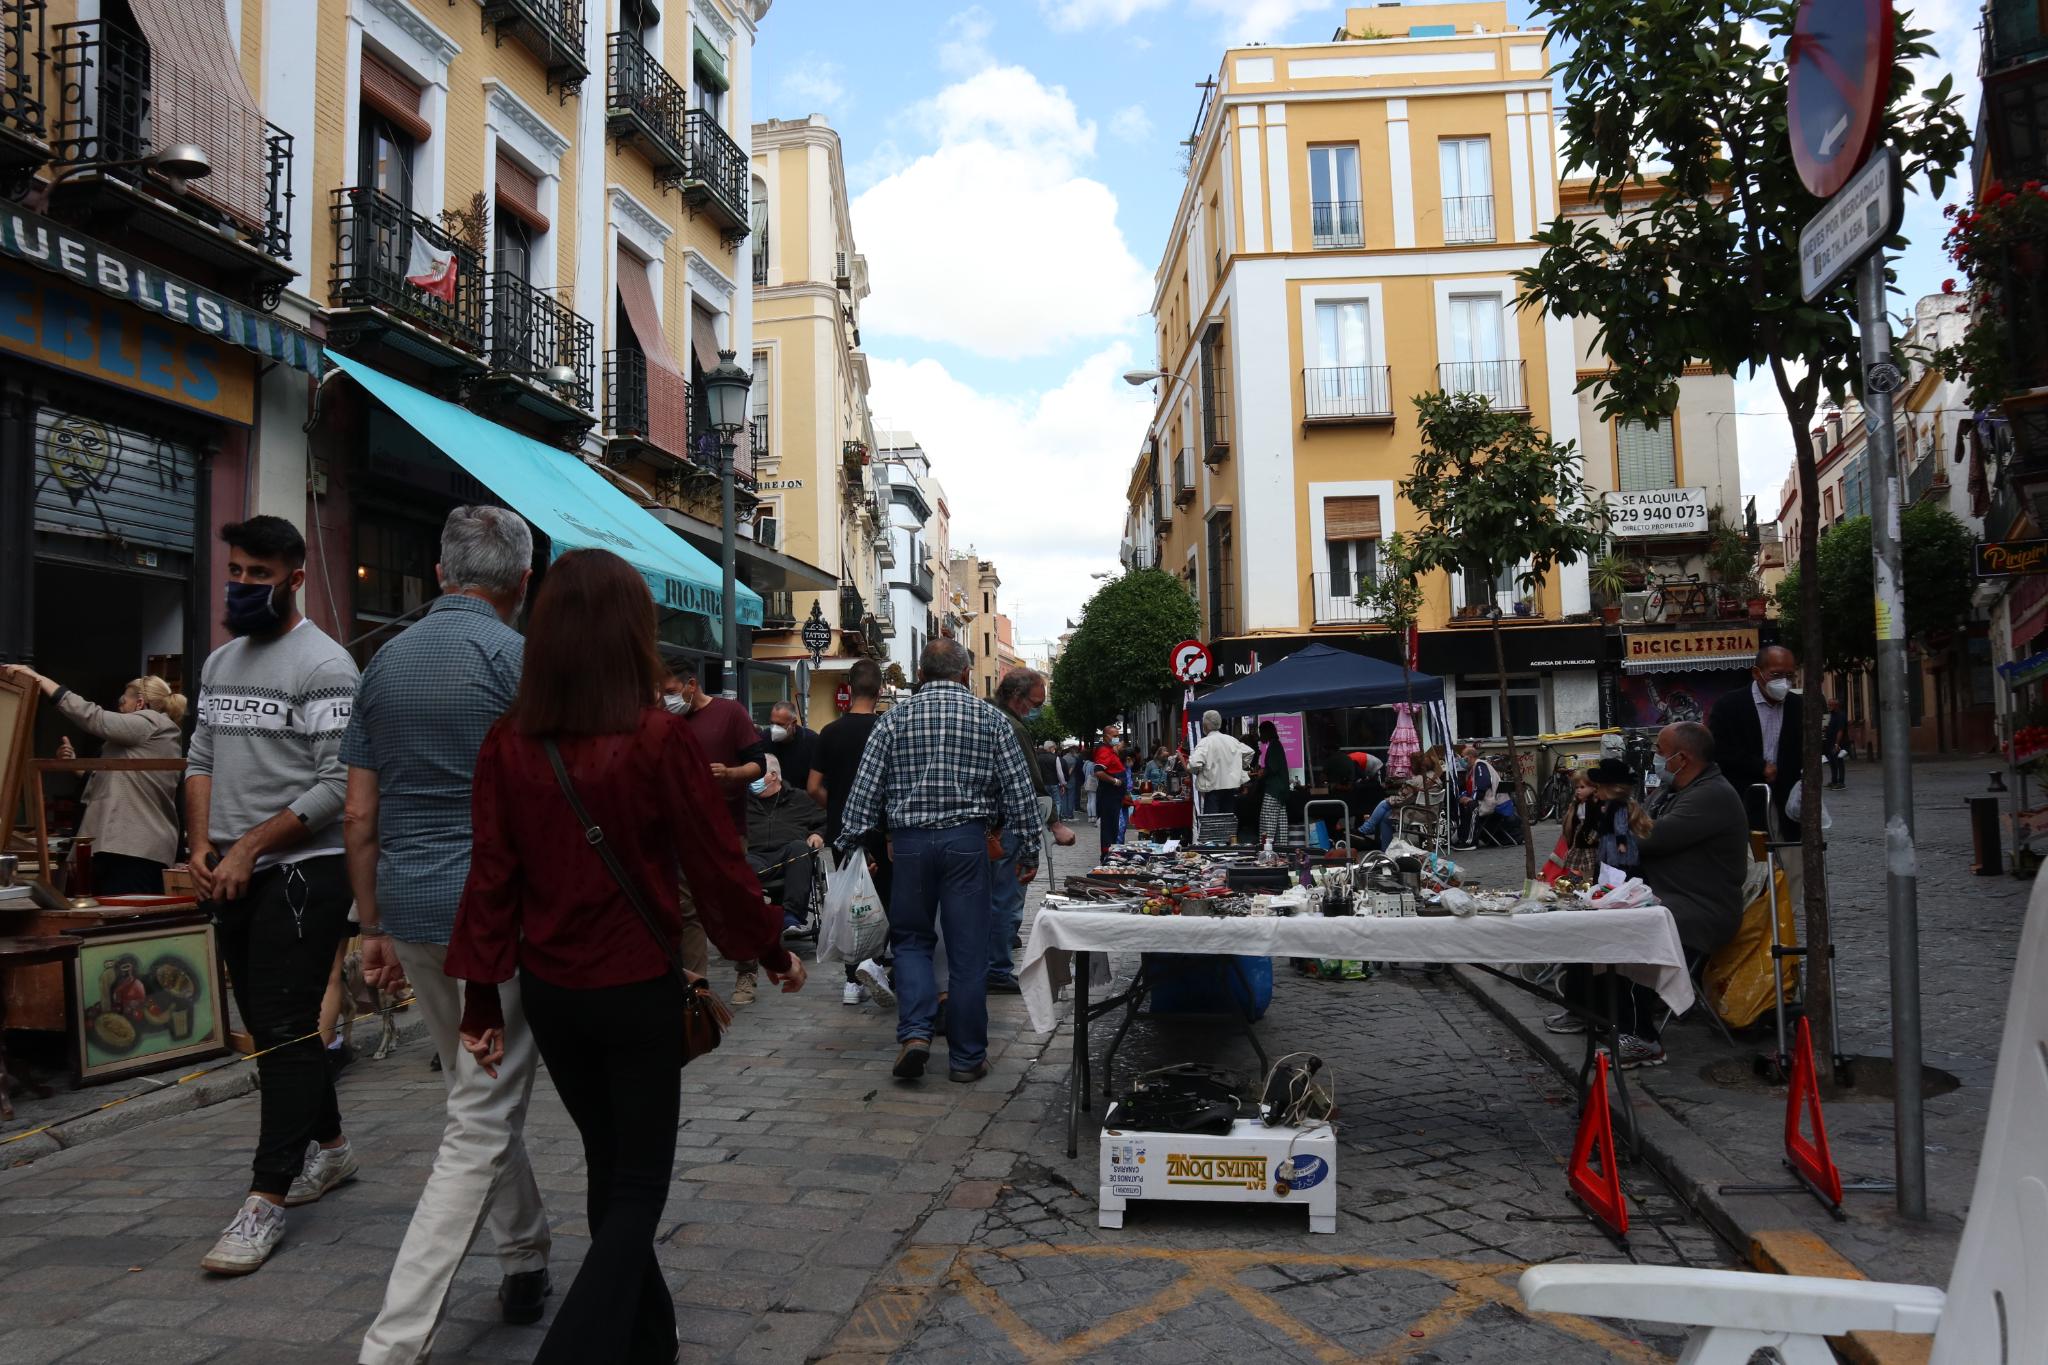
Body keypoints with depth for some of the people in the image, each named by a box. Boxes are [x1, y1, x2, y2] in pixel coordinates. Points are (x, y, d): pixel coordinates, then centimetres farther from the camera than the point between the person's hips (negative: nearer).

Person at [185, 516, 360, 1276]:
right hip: (234, 875, 8)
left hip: (302, 871, -8)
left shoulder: (323, 665, -12)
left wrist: (249, 845, -17)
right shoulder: (219, 662, 13)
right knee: (267, 1025, 16)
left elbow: (339, 786, -18)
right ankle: (329, 1147, 32)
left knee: (285, 1030, -6)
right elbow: (202, 759, 16)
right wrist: (203, 845, 1)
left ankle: (267, 1199, 0)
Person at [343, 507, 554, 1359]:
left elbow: (360, 817, 9)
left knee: (480, 1095, 22)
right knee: (482, 1123, -1)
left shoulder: (385, 663, 9)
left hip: (410, 909, 7)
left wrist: (374, 928, 16)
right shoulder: (516, 657, -11)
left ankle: (525, 1263, 35)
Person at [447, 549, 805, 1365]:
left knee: (607, 1166, 22)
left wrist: (482, 1000, 5)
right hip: (638, 987, -4)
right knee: (639, 1182, 10)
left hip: (549, 990, 5)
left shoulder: (509, 744, -6)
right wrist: (772, 951, 4)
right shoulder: (661, 739, -17)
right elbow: (716, 864, -11)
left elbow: (492, 879, -3)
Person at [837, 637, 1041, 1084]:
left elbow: (866, 790, 1)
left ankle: (915, 1032, -1)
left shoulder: (895, 719, 4)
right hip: (967, 840, -1)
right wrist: (1029, 848, 8)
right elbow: (1018, 789, 2)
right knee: (968, 950, 6)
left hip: (910, 841, 1)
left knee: (911, 938, 17)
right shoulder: (989, 718, 3)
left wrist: (847, 844, 7)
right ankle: (967, 1057, 12)